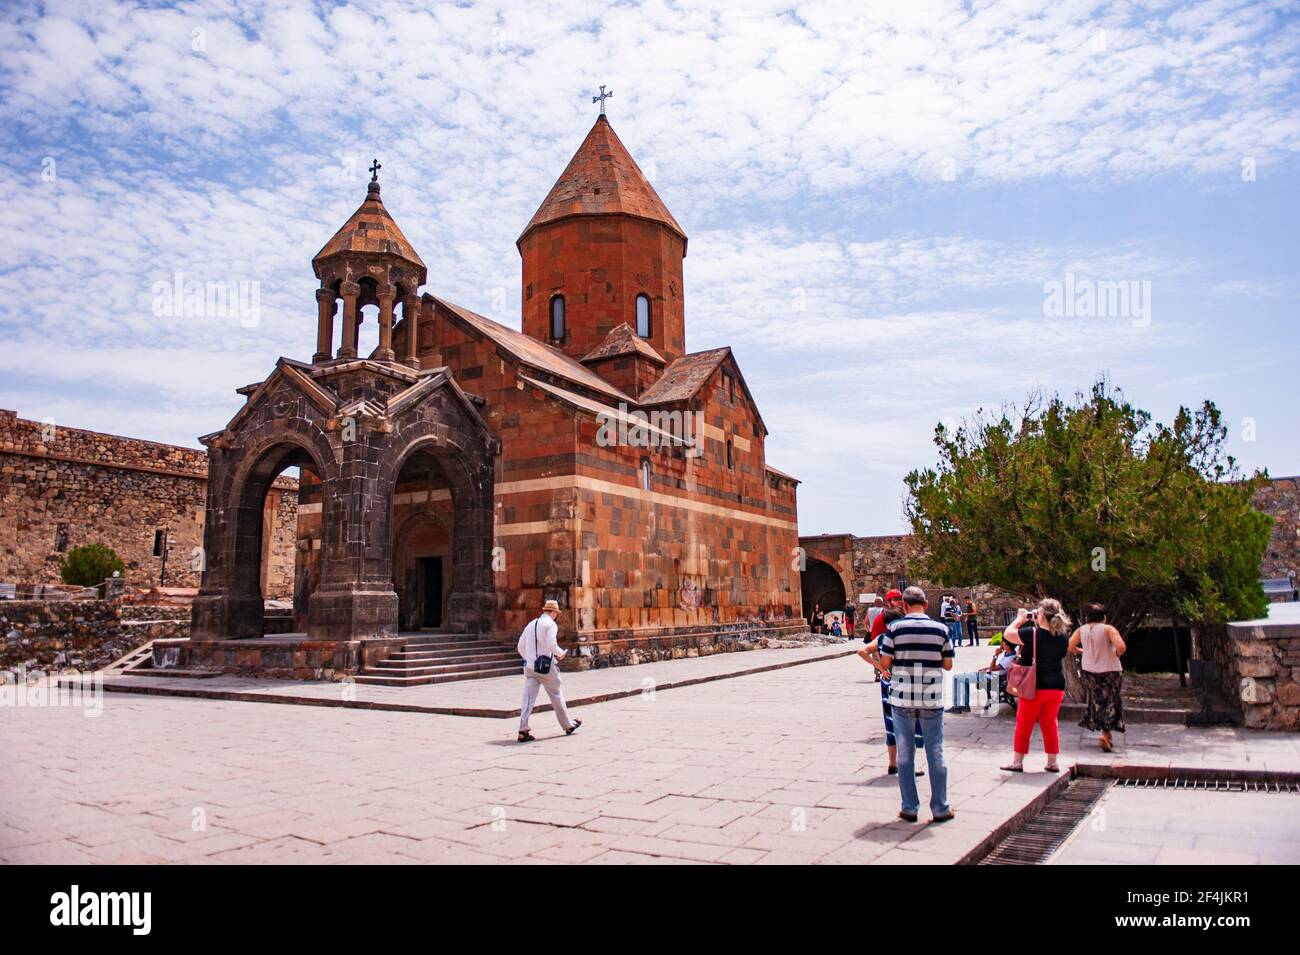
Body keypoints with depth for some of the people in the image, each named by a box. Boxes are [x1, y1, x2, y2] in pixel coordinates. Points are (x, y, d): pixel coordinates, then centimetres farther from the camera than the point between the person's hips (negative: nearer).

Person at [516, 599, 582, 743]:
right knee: (556, 696, 9)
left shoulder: (531, 624, 13)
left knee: (528, 698, 1)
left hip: (529, 666, 5)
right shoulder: (551, 624, -7)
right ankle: (568, 725, 23)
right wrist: (561, 653, -1)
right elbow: (551, 645, -19)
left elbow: (520, 646, 13)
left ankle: (523, 731, -8)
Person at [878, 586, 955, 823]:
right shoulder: (940, 629, -3)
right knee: (935, 753, 10)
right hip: (932, 699, 1)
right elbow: (948, 665, 3)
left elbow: (885, 663, -6)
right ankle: (940, 808, 17)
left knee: (905, 754, 9)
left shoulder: (894, 628, -7)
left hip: (902, 699, -1)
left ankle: (909, 808, 15)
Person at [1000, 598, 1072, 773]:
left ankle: (1017, 761, 14)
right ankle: (1052, 762, 19)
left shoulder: (1032, 634, -20)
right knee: (1050, 724, 16)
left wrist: (1020, 619, 3)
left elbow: (1007, 634, -10)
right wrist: (1039, 625, 8)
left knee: (1024, 725, 7)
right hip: (1056, 686, 5)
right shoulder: (1063, 637, -4)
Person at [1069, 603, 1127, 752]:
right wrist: (1117, 654, -7)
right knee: (1111, 702, 5)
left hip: (1090, 671, 4)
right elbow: (1121, 646, -27)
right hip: (1110, 671, -4)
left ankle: (1107, 735, 23)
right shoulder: (1108, 629, -15)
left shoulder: (1081, 630, -2)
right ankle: (1106, 733, -9)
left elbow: (1069, 646, -1)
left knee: (1097, 702, 16)